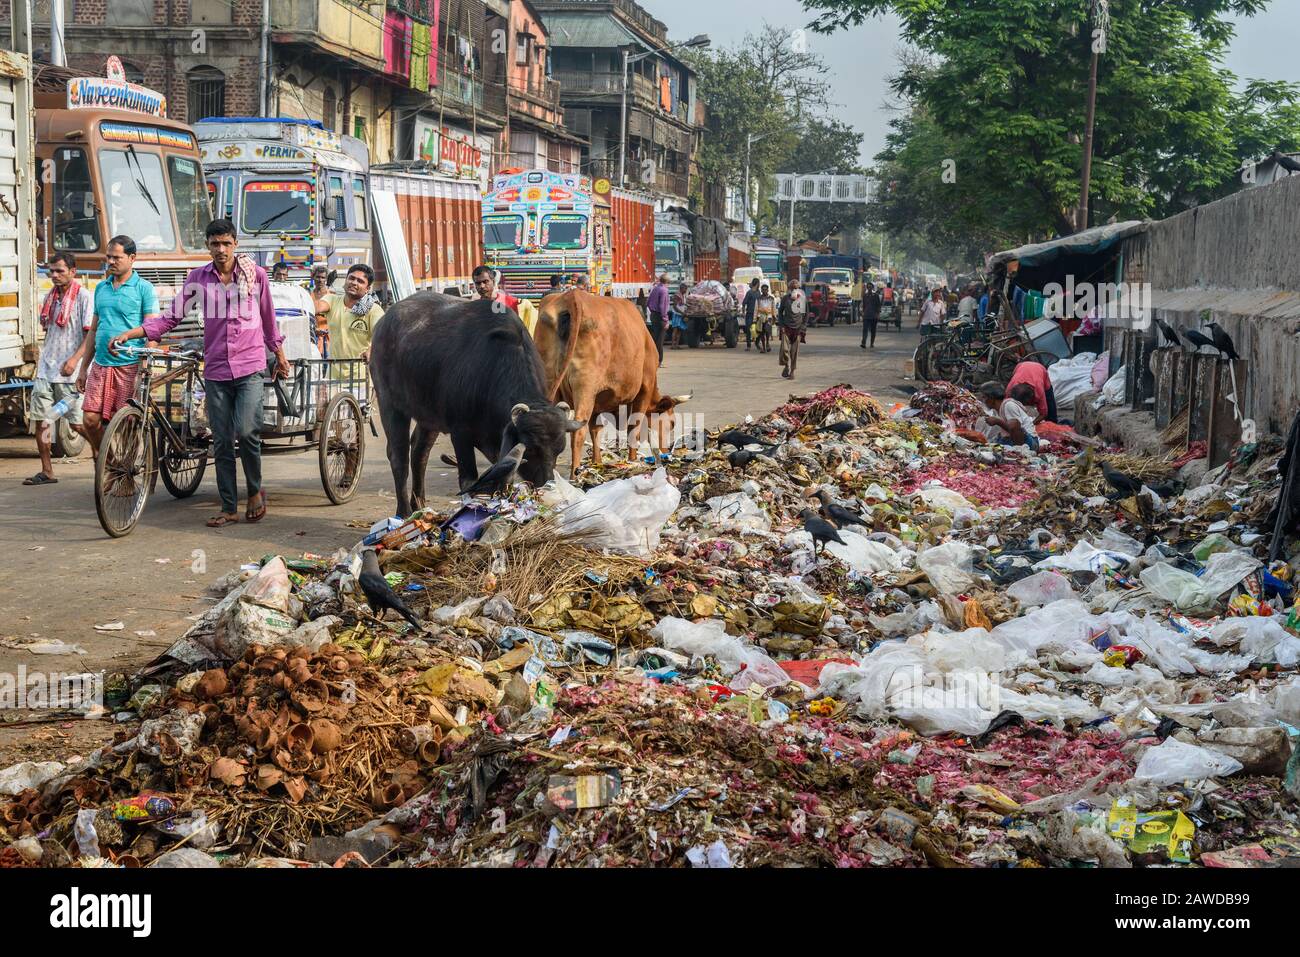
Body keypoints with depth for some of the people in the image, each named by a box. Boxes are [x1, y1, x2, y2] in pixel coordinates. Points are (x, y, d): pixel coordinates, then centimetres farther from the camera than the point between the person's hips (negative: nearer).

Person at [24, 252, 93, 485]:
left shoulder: (83, 296, -8)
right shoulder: (50, 296, 14)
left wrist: (74, 359, -23)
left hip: (69, 371, -7)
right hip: (45, 369, 7)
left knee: (78, 423, -5)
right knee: (41, 420, 4)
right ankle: (46, 472, 10)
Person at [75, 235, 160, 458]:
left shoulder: (144, 289, -1)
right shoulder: (101, 288, 16)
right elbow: (93, 330, 20)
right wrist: (83, 368, 17)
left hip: (130, 365, -5)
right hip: (101, 365, 5)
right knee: (90, 420, -2)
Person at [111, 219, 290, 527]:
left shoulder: (255, 274, 3)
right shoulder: (198, 278, 5)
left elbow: (268, 318, 14)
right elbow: (171, 317, 5)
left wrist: (280, 355, 22)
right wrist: (129, 333, -6)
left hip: (250, 366, -2)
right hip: (216, 370, 2)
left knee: (246, 431, -17)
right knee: (221, 441, 3)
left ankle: (255, 490, 6)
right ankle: (229, 508, 11)